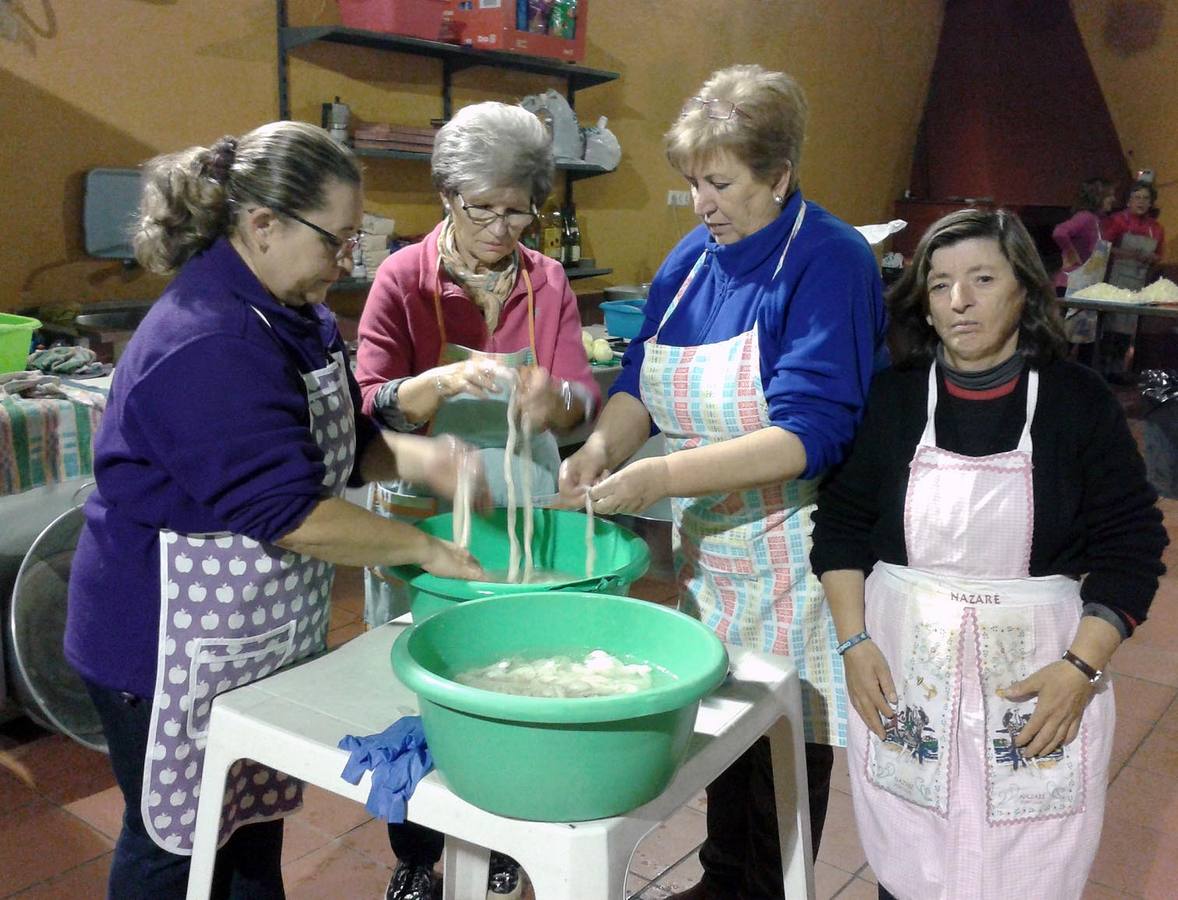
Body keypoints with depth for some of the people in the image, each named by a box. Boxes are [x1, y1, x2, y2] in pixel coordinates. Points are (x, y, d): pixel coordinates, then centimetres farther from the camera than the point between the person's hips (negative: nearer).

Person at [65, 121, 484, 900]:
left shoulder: (297, 316, 4)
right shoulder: (207, 346, -27)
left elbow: (342, 440, 11)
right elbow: (290, 513, -30)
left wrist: (418, 458, -9)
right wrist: (428, 551, -22)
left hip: (266, 629, 9)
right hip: (176, 643, -8)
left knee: (257, 821, 22)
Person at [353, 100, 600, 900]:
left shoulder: (547, 281, 1)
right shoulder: (404, 278, -7)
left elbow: (584, 399, -5)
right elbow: (372, 404, -12)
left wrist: (553, 400, -28)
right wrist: (446, 382, -30)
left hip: (523, 511, 2)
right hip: (424, 514, -2)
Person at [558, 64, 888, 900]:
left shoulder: (829, 261, -15)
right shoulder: (692, 257, 6)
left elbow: (809, 433, -23)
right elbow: (641, 380, 7)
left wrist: (663, 476, -31)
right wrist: (602, 446, -15)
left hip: (790, 557, -6)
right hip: (704, 550, 6)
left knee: (786, 741, 8)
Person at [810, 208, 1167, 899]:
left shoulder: (1079, 399, -4)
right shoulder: (893, 397, 0)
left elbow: (1131, 544, -2)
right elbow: (842, 523, 6)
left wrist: (1082, 667, -12)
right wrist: (854, 642, -3)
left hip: (1040, 677, -1)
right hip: (902, 674, 1)